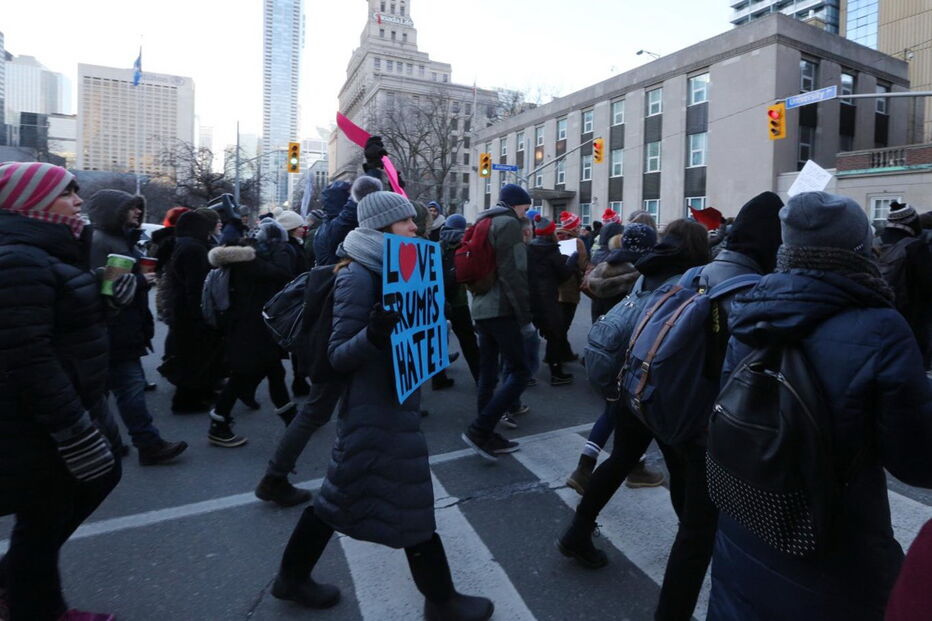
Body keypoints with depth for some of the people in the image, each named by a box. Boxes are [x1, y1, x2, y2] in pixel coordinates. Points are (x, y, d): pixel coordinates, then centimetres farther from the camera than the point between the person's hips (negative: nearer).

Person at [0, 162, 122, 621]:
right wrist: (75, 432, -27)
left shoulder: (49, 252, 11)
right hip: (38, 426, -10)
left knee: (103, 475, 24)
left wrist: (110, 298, 0)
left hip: (67, 407, 10)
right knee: (43, 522, 7)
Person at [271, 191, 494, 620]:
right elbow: (339, 356, -19)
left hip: (394, 400, 9)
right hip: (377, 407, -9)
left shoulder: (391, 268, 10)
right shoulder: (359, 276, -18)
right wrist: (373, 334, -36)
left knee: (344, 495, 20)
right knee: (411, 503, 5)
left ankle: (293, 577, 40)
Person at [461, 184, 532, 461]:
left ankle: (487, 436, 16)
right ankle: (478, 430, -8)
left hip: (481, 309, 9)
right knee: (520, 372, -5)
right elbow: (513, 272, -16)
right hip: (501, 309, -9)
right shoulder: (508, 223, -7)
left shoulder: (483, 222, 21)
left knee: (488, 374, 10)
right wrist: (525, 313, -12)